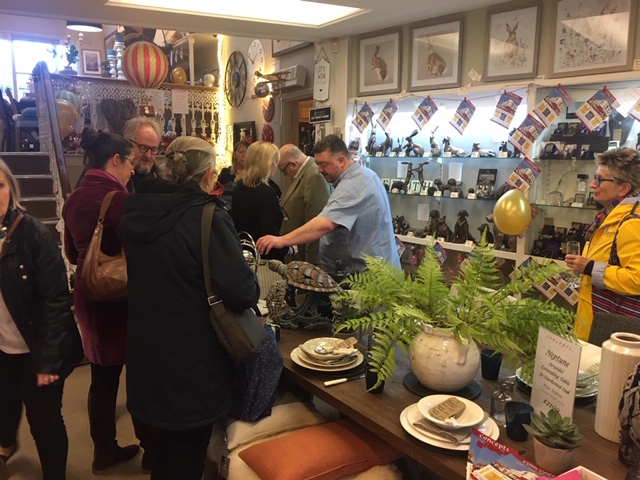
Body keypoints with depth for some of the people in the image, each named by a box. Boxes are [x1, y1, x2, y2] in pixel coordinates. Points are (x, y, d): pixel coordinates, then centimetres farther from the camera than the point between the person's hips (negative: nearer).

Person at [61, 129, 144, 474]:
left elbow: (72, 253, 15)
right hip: (120, 295, -7)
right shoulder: (116, 197, -19)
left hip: (88, 293, 8)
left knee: (102, 375, 16)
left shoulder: (74, 197, 6)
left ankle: (104, 450, 29)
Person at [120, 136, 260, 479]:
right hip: (191, 367, -6)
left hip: (146, 359, 6)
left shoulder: (136, 210, -2)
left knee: (160, 453, 27)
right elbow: (243, 293, -27)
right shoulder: (207, 217, -22)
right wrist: (250, 287, -4)